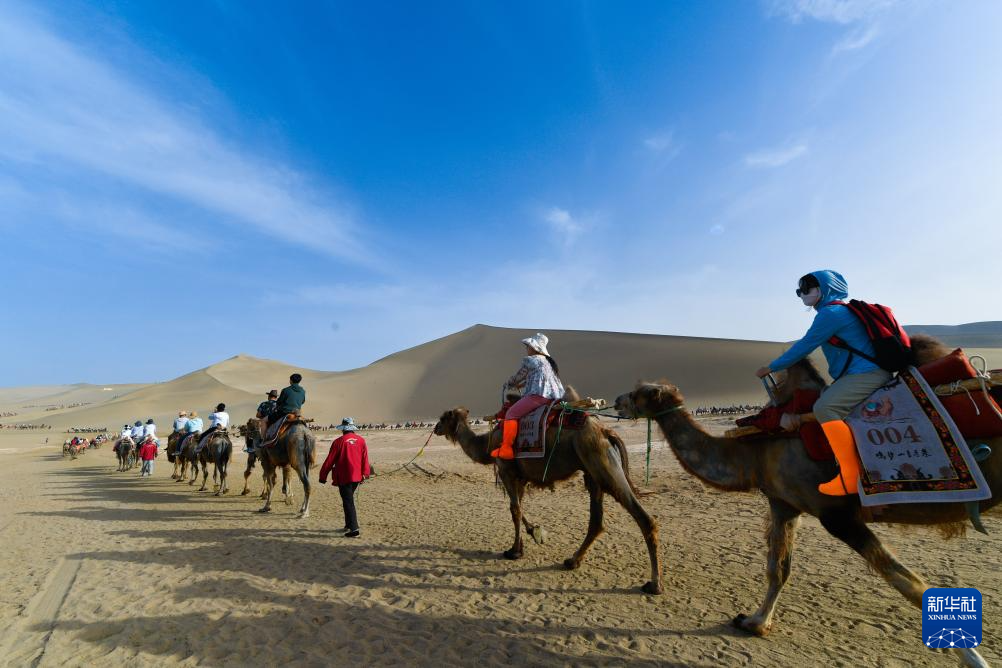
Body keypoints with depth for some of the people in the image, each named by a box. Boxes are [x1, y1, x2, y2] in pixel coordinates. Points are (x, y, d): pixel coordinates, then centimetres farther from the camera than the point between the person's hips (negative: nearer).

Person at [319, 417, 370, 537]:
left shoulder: (339, 441, -10)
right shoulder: (361, 440, 2)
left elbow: (329, 460, -5)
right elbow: (365, 459, 3)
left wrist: (323, 476, 5)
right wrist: (365, 474, 12)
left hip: (344, 477, -5)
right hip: (357, 476, 5)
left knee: (348, 502, -1)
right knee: (349, 499, 23)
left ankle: (354, 530, -4)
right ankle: (348, 525, 32)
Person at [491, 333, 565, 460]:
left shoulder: (529, 360, -1)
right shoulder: (548, 361, 22)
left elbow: (518, 377, 8)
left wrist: (507, 384, 26)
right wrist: (521, 385, 39)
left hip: (539, 395, -9)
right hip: (554, 396, 9)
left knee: (511, 414, -2)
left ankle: (506, 449, -5)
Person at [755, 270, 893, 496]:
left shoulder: (832, 312, -12)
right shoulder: (838, 311, 19)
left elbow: (805, 346, -13)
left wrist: (771, 367, -5)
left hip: (866, 374, -11)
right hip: (863, 373, 11)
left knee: (825, 407, -26)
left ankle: (851, 477, -24)